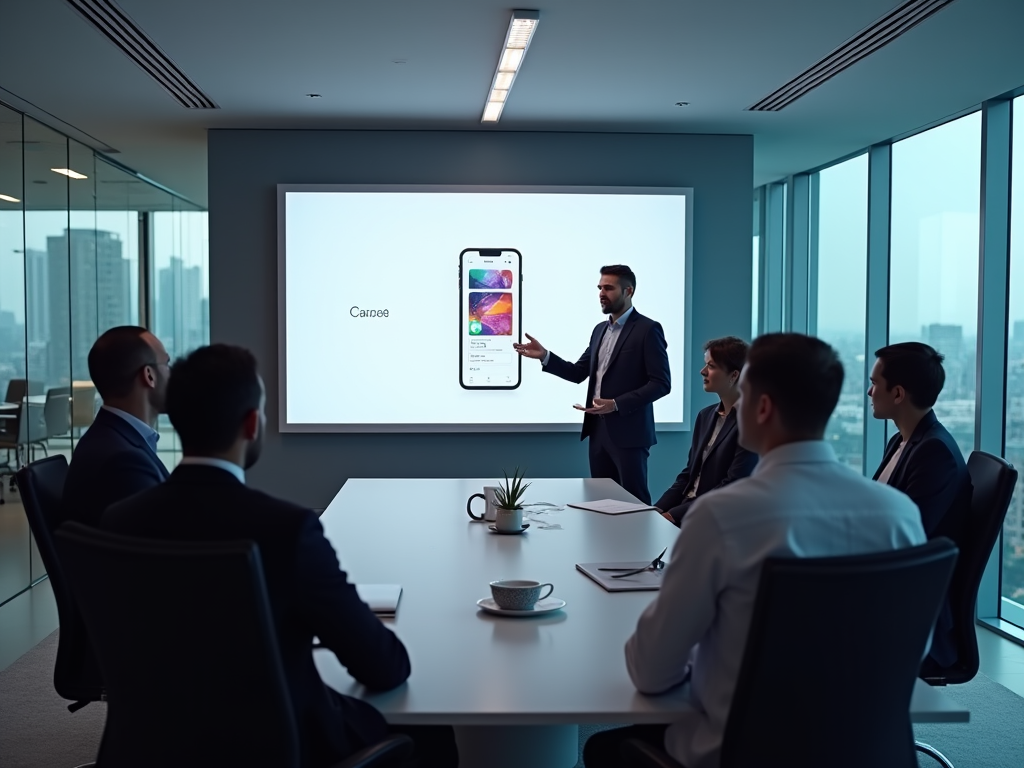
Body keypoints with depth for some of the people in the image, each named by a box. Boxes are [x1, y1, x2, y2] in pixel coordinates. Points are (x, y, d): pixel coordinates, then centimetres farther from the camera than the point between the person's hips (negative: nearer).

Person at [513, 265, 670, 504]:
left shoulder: (648, 329, -9)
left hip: (628, 432, -7)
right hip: (599, 430, 8)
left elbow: (661, 383, -14)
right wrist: (545, 356, 1)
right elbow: (578, 373, 16)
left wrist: (616, 404, -22)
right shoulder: (600, 330, 15)